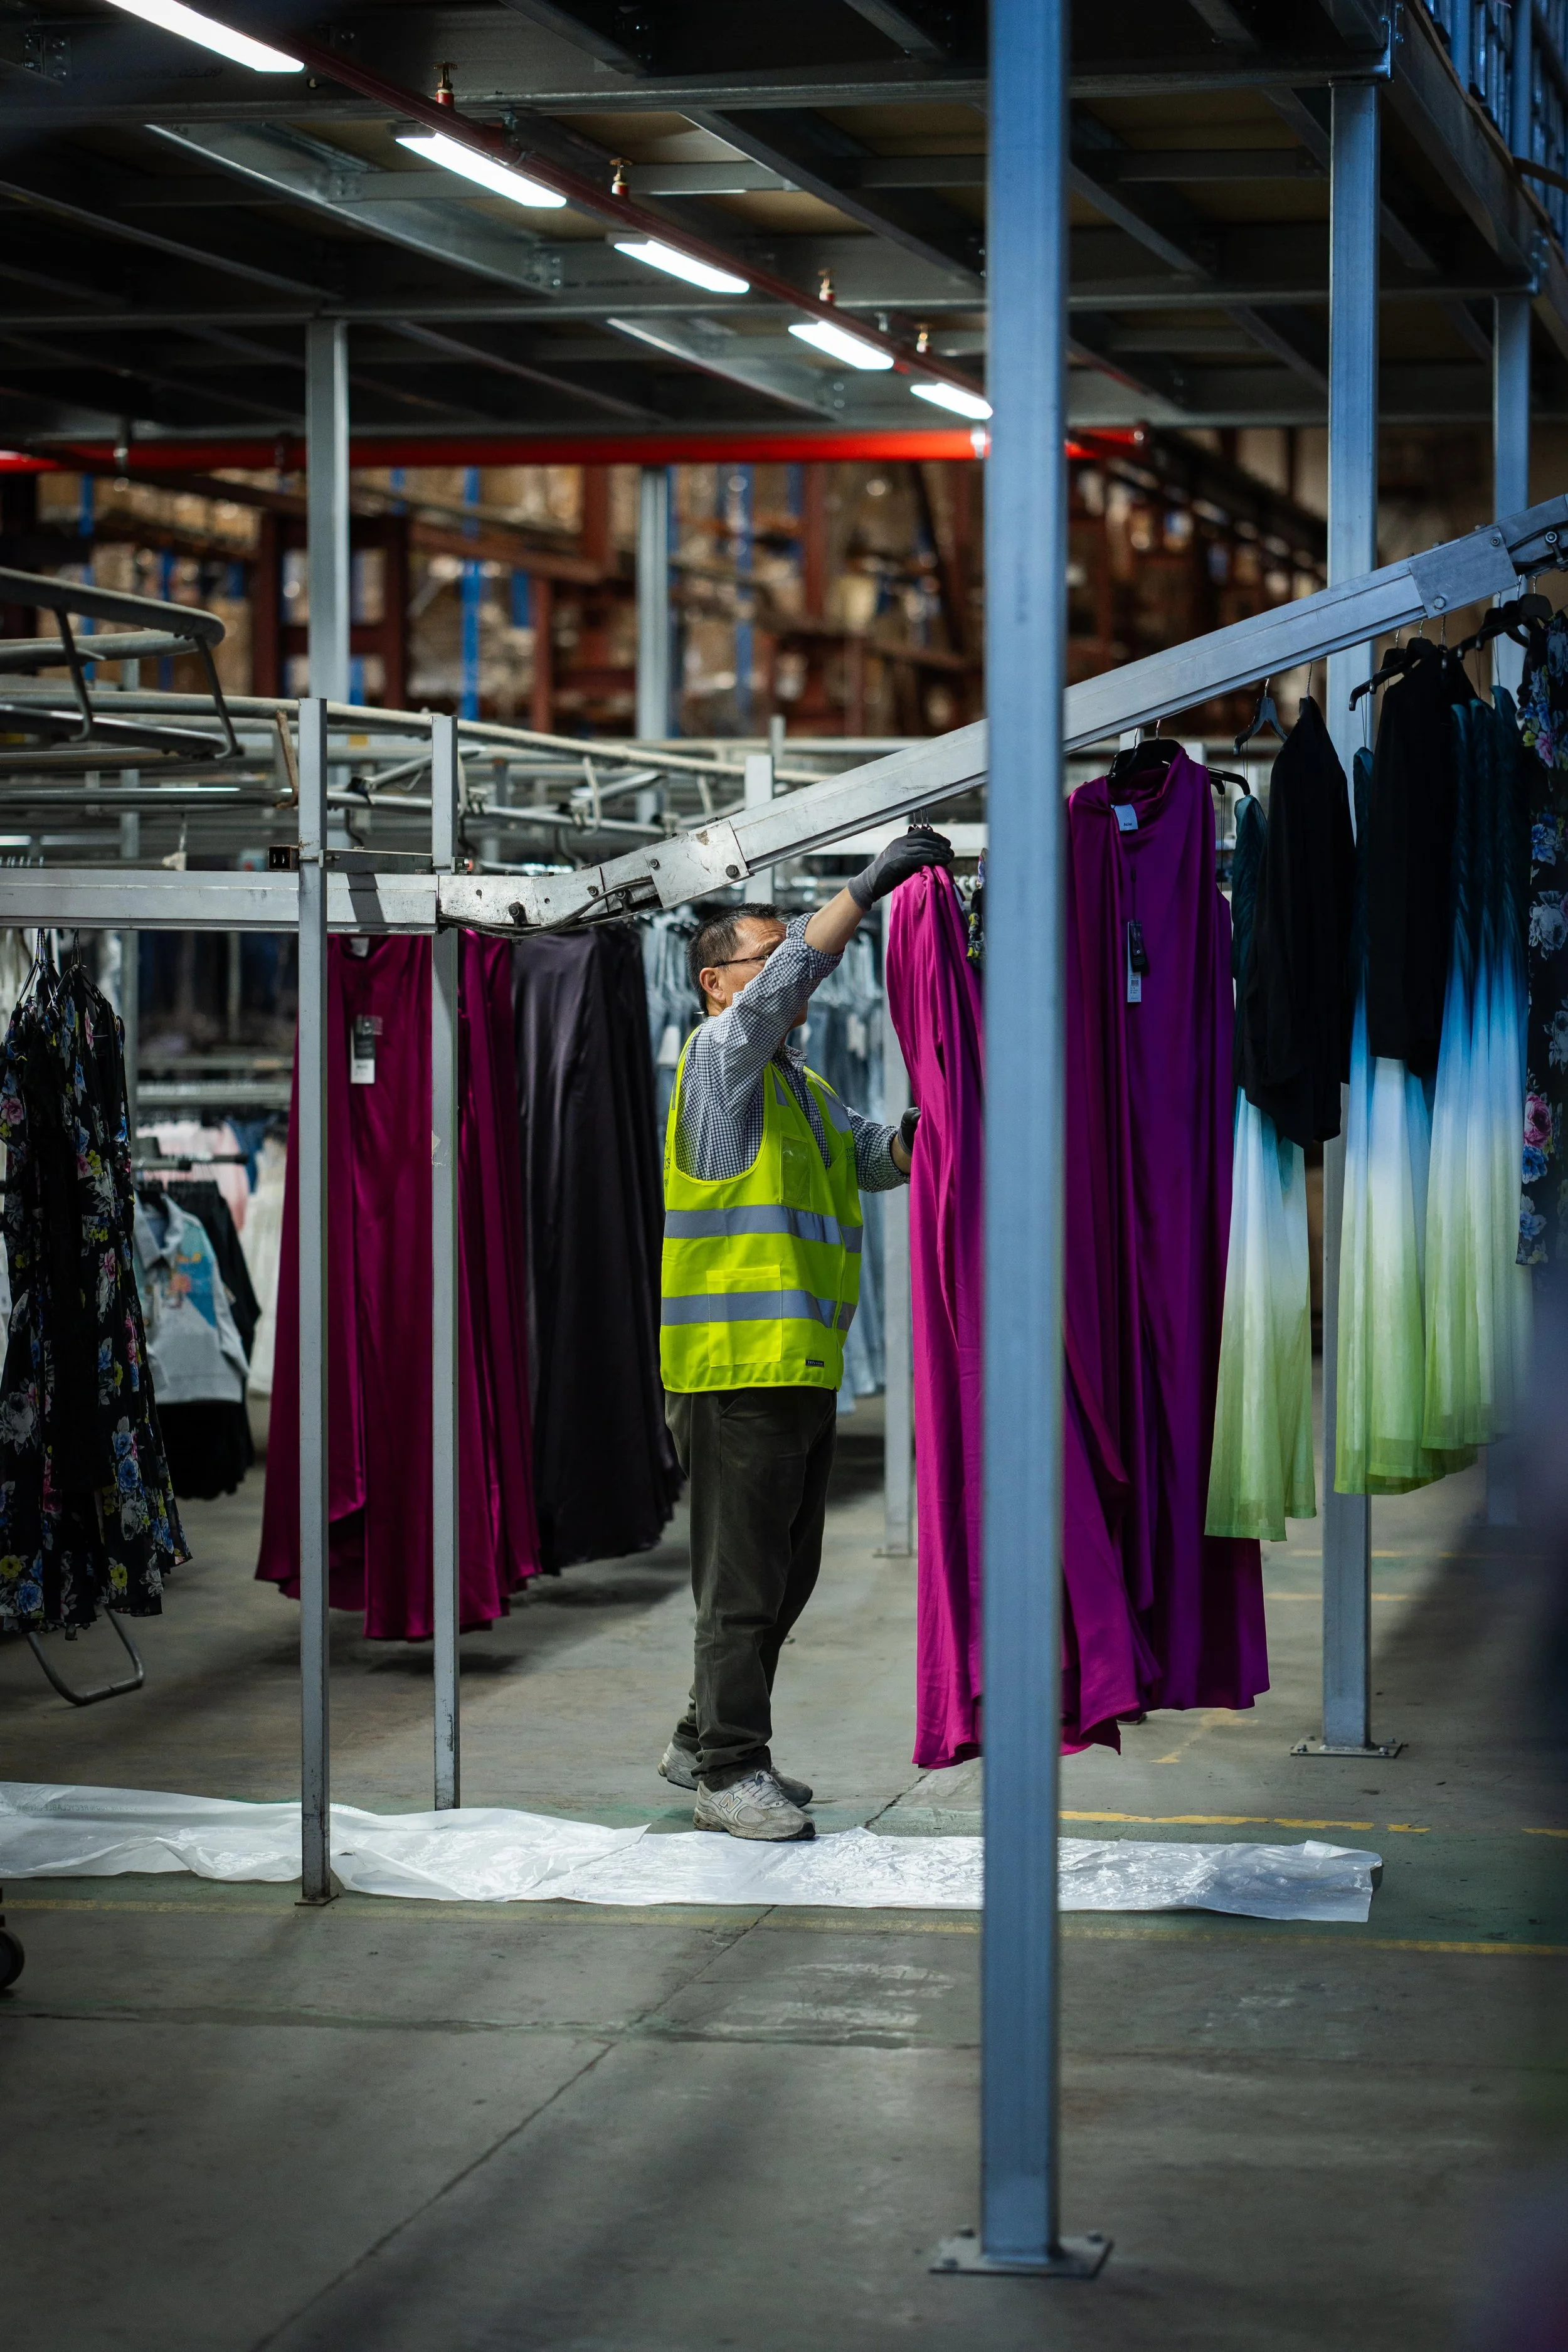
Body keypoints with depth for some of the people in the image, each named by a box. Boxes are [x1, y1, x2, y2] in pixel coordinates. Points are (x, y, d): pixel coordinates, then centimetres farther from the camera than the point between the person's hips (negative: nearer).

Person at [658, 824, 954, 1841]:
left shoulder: (807, 1088, 23)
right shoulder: (720, 1058, -4)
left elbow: (879, 1160, 17)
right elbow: (780, 988, -21)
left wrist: (920, 1130, -6)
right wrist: (871, 886, -25)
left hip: (803, 1366, 9)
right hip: (736, 1366, -9)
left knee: (788, 1573, 14)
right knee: (743, 1574, -7)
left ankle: (706, 1742, 24)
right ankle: (729, 1770, -2)